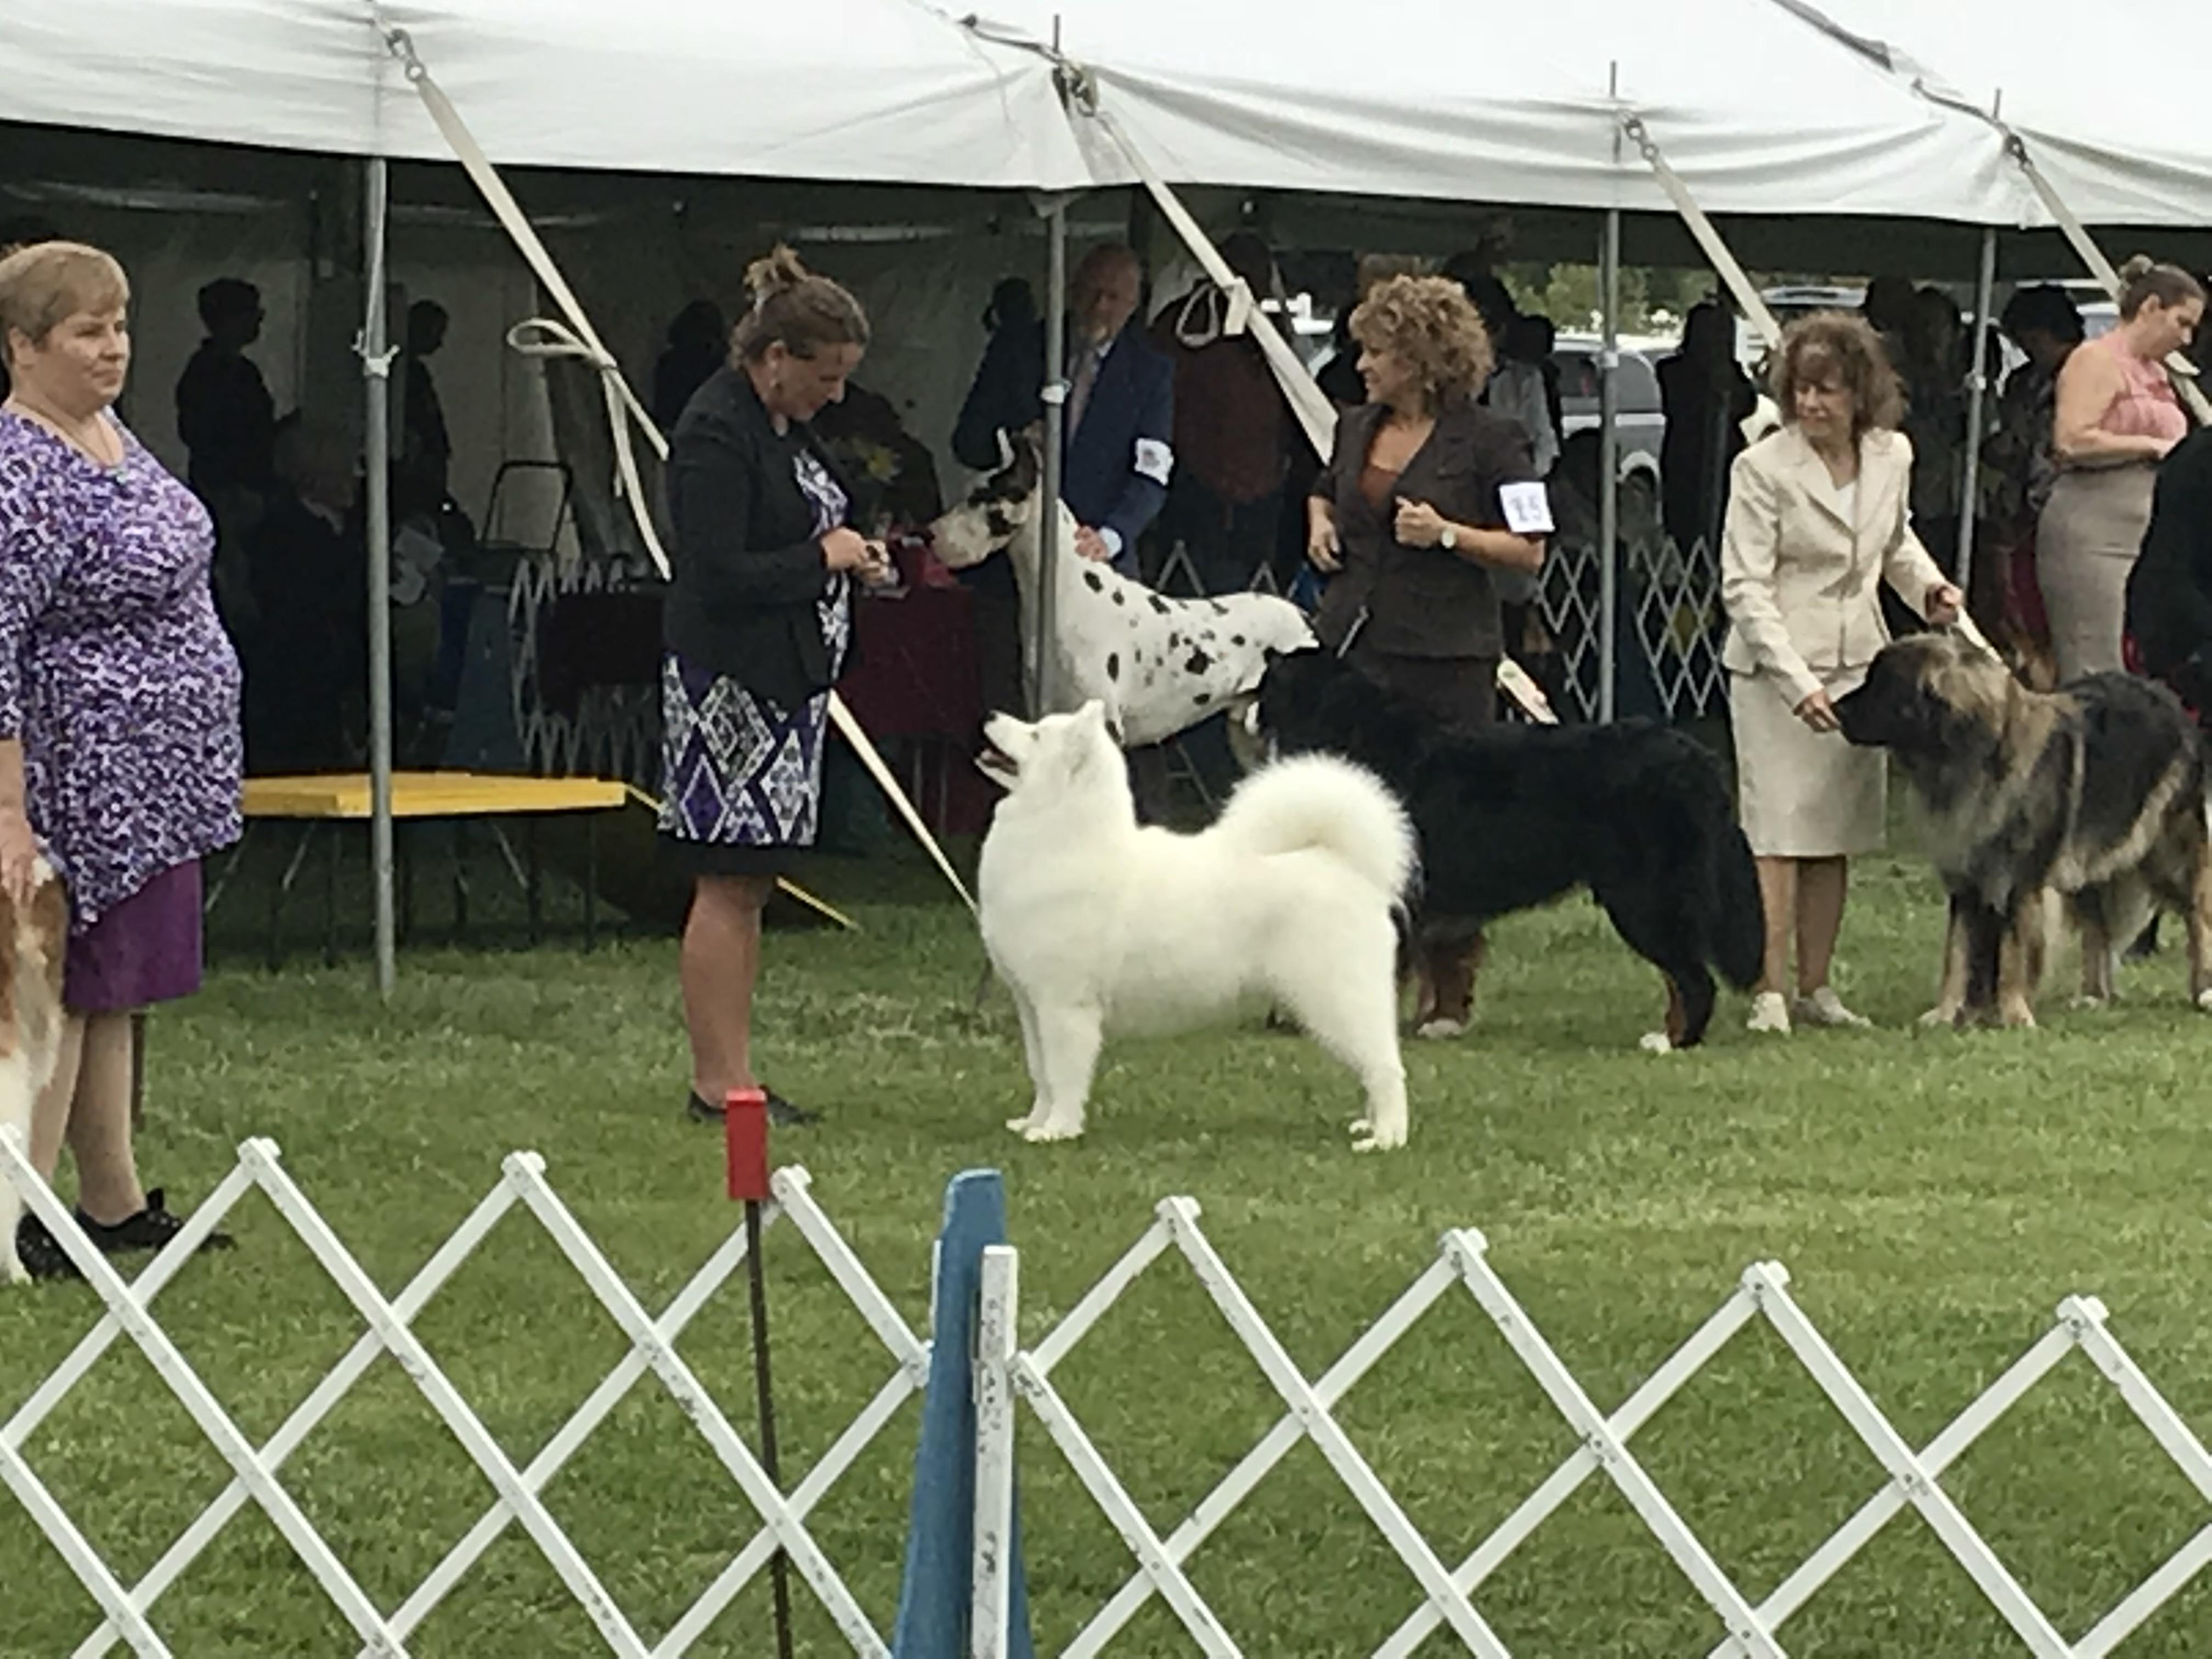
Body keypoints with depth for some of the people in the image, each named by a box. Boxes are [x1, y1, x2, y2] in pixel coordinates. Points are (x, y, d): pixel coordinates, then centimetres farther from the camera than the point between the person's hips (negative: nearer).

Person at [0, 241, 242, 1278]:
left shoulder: (113, 436, 10)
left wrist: (194, 769, 24)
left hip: (152, 783, 9)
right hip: (85, 783, -9)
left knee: (114, 992, 15)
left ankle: (114, 1203, 22)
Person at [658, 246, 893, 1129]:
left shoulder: (783, 424, 14)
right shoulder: (716, 435, -16)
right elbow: (721, 576, -22)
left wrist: (849, 557, 8)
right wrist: (824, 558, -13)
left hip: (781, 681, 10)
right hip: (729, 683, -10)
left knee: (749, 885, 10)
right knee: (728, 883, -7)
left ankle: (730, 1073, 12)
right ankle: (719, 1080, -5)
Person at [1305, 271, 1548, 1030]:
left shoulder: (1489, 440, -5)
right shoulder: (1357, 428, 13)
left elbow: (1530, 550, -5)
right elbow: (1324, 490, 34)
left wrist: (1448, 534, -16)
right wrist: (1320, 522, 12)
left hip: (1448, 654, -5)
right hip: (1354, 641, 5)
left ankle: (1448, 986, 10)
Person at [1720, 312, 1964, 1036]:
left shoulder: (1891, 456, 4)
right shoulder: (1764, 468, -13)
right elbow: (1744, 587, -14)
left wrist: (1926, 585, 3)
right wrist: (1798, 681, -22)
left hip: (1858, 663, 5)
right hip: (1775, 667, -5)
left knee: (1836, 836, 7)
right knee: (1778, 834, -10)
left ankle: (1815, 988, 13)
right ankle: (1768, 994, -8)